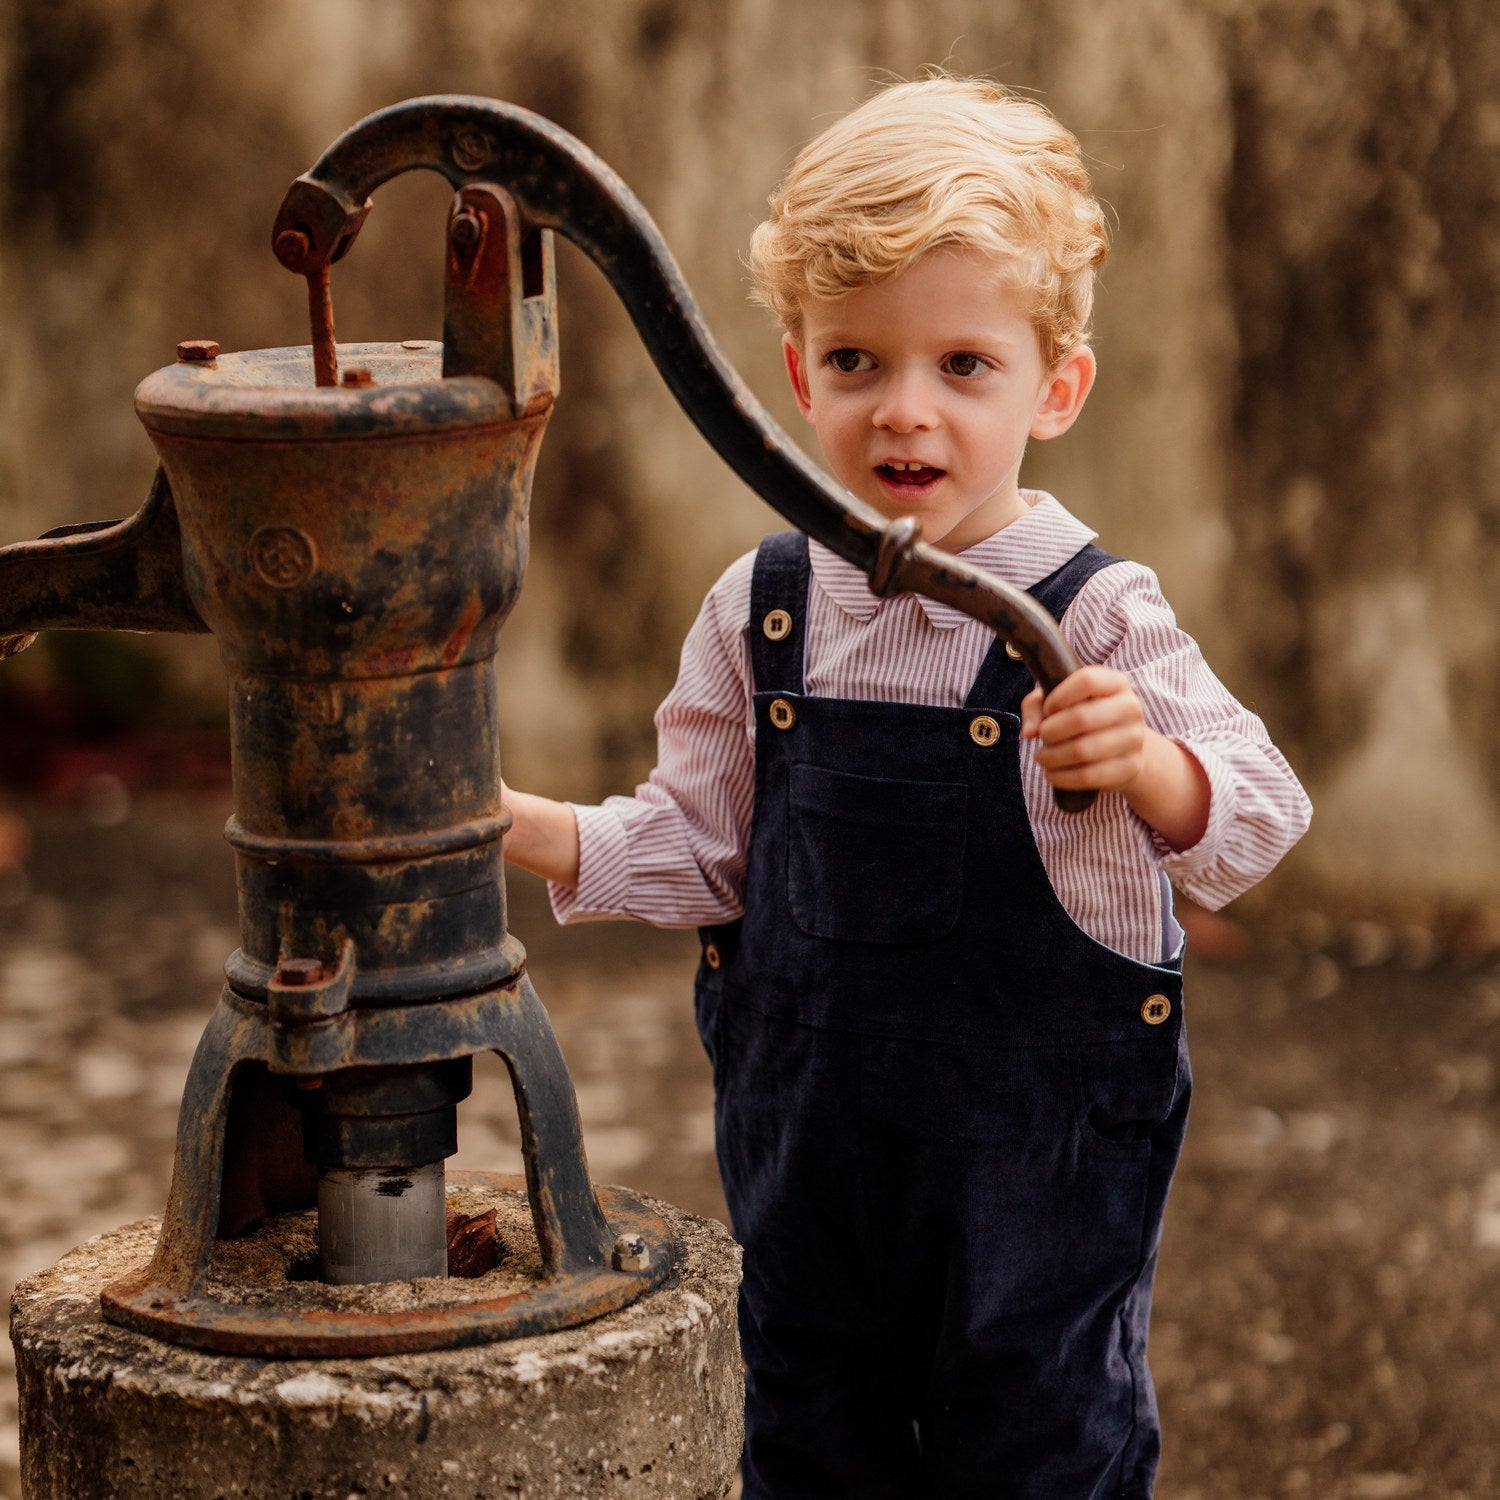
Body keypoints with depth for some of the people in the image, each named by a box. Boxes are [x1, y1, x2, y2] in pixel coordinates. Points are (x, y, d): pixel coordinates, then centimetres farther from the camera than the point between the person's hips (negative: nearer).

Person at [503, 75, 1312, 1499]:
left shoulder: (1096, 618, -14)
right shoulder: (761, 609, -2)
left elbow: (1250, 822, -17)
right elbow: (699, 844, 6)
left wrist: (1145, 765, -37)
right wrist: (512, 825, -5)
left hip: (1041, 1130, -4)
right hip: (809, 1115, 4)